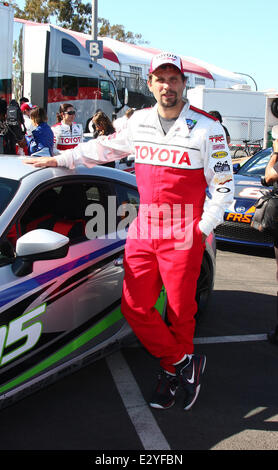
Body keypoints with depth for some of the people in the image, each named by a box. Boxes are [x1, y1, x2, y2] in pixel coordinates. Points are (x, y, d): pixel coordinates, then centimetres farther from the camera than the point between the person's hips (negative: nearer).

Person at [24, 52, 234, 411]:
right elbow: (105, 147, 24)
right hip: (143, 228, 5)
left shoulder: (206, 128, -4)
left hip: (184, 234, -4)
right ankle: (184, 363, 15)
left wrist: (203, 227, -7)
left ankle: (172, 371, 27)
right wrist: (59, 159, 24)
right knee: (134, 307, 0)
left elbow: (223, 184, -1)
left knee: (179, 310, 4)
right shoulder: (140, 122, 10)